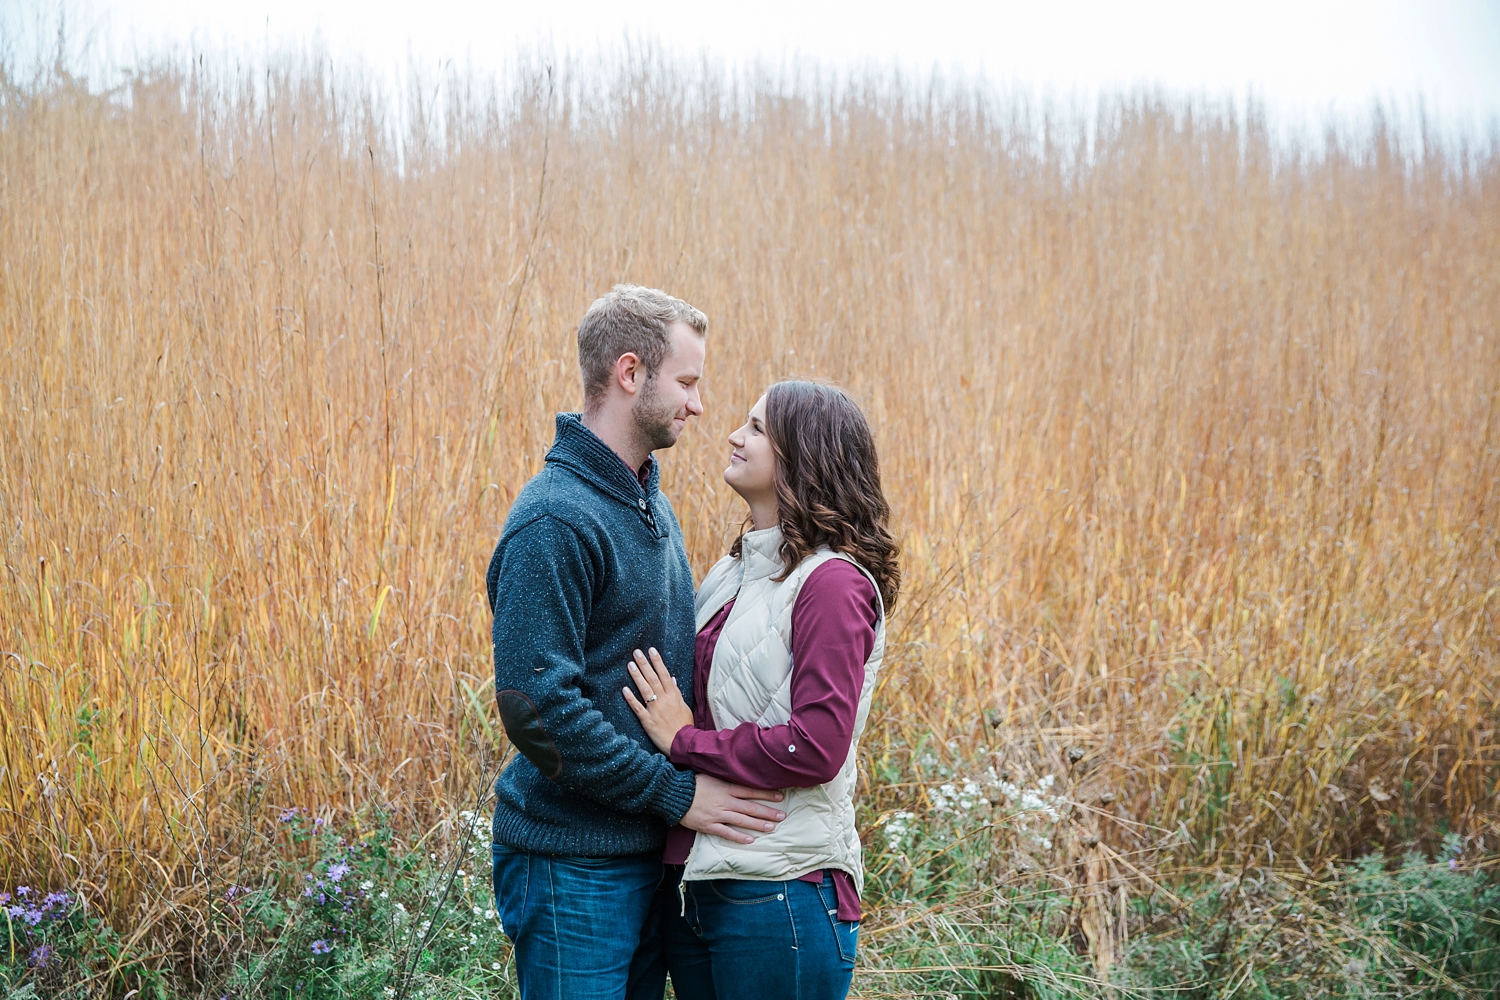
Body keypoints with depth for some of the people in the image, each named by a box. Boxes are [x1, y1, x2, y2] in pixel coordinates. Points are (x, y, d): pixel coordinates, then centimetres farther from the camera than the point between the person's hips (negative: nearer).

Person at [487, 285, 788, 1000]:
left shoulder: (649, 501, 11)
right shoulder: (555, 520, -19)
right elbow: (534, 704, -25)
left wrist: (700, 768, 7)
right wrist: (675, 792, -19)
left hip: (649, 852, 9)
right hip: (574, 864, -9)